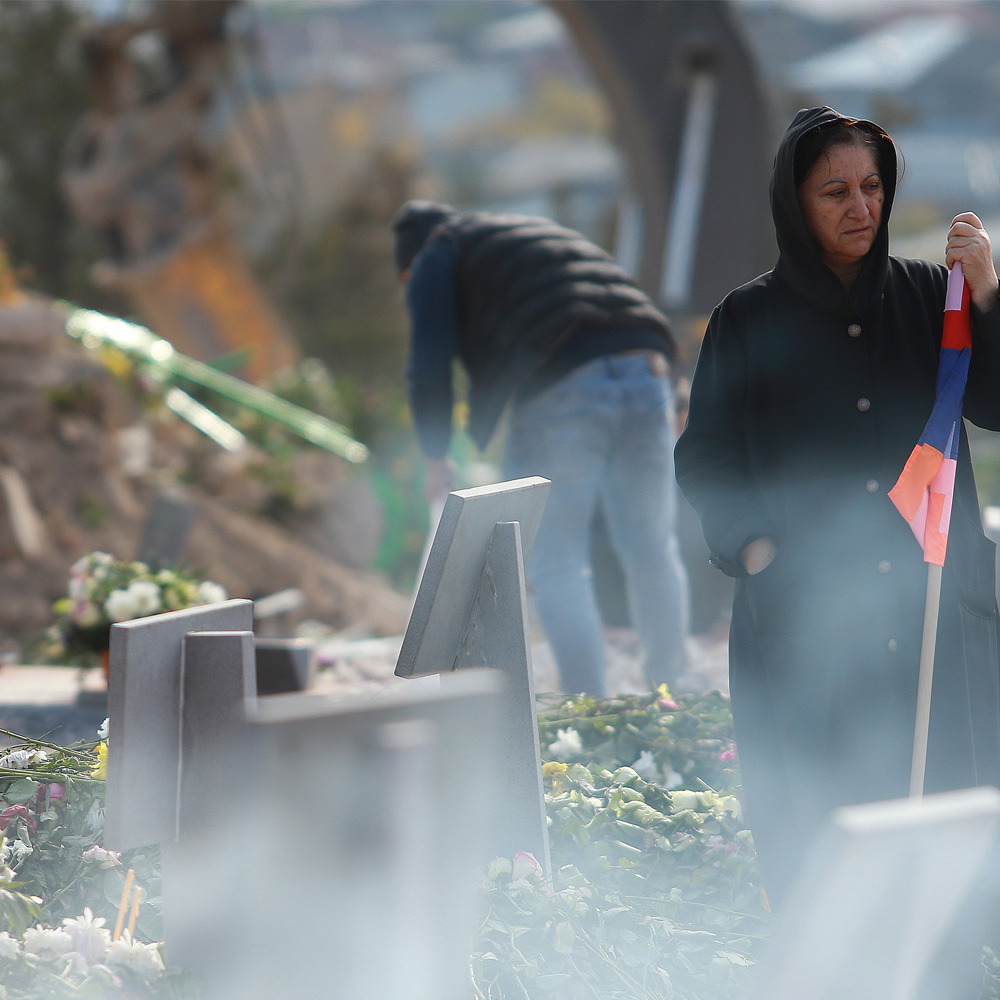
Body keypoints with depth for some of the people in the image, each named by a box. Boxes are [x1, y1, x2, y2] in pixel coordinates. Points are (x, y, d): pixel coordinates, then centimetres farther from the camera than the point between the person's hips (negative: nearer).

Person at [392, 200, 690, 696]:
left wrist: (436, 456, 16)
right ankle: (668, 689, 22)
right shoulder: (543, 232, 38)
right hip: (645, 371, 6)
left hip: (562, 387, -6)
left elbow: (430, 362, 7)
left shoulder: (436, 255, 18)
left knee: (557, 564, 2)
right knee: (652, 551, 13)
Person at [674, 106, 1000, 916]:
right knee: (817, 841, -4)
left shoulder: (925, 295, 6)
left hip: (933, 607, 1)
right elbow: (705, 456, 7)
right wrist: (751, 545, -9)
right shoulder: (750, 321, 3)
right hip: (805, 621, -1)